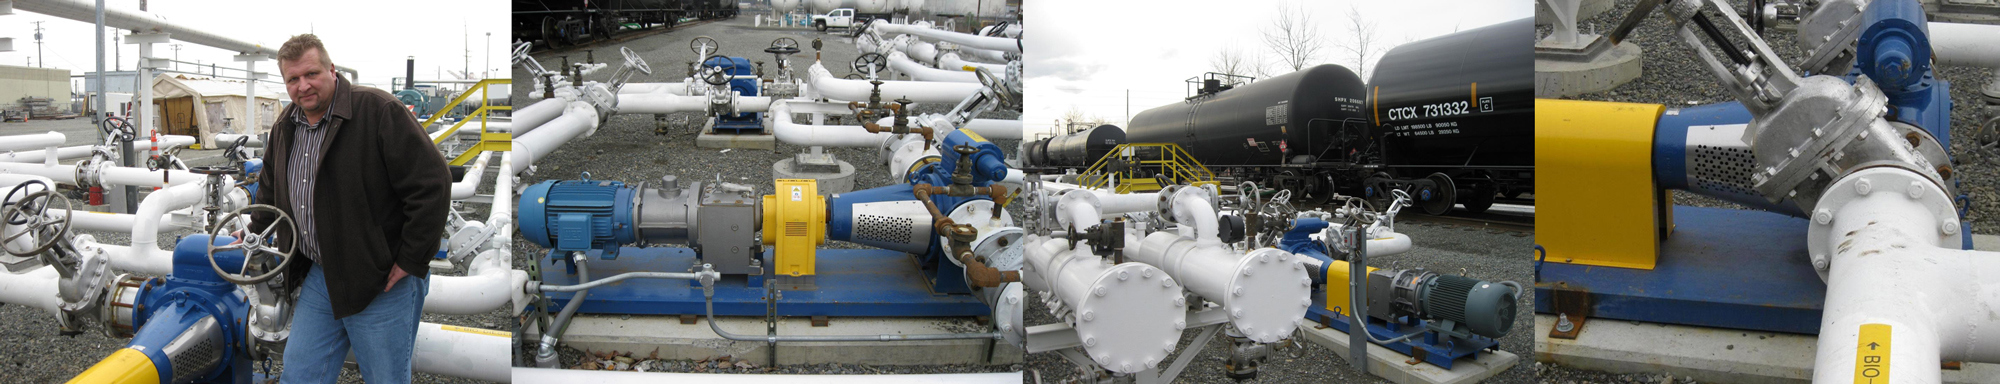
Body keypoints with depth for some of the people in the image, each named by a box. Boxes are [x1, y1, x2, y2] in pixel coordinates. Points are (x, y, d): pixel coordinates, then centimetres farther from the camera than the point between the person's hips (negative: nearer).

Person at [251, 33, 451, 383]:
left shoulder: (378, 111, -15)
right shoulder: (284, 128, 10)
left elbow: (432, 184, -18)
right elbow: (270, 194, 29)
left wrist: (411, 262, -15)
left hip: (382, 282, -7)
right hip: (318, 277, 7)